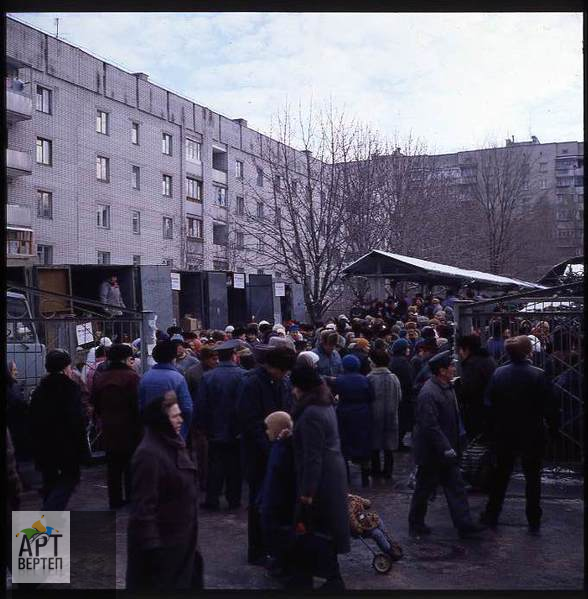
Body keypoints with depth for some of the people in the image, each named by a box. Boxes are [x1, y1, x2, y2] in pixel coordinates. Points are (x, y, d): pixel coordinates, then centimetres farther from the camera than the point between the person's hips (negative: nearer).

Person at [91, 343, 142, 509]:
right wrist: (139, 426, -10)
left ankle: (115, 500, 18)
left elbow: (96, 404, 12)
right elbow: (138, 404, -18)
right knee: (131, 465, 5)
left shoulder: (101, 378, 6)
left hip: (108, 429, 6)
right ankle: (132, 498, 9)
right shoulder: (131, 377, -15)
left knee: (113, 467, 13)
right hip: (129, 428, -6)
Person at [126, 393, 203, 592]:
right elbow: (143, 504, -25)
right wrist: (151, 543, -24)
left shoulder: (173, 443, 5)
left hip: (180, 534, 9)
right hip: (160, 539, -9)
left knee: (187, 580, 20)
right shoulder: (148, 454, -25)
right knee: (156, 584, 5)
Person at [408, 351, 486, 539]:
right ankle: (416, 525, 24)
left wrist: (455, 445, 18)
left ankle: (464, 525, 13)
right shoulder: (428, 393, -24)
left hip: (446, 451, 9)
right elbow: (430, 425, -27)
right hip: (431, 453, -9)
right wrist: (446, 449, -26)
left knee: (456, 488, 8)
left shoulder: (447, 387, 7)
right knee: (424, 488, 7)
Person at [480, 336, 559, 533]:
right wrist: (553, 429, 1)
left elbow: (489, 405, -2)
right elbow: (550, 408, -14)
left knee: (500, 475, 17)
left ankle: (492, 515, 24)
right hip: (532, 436, -2)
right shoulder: (538, 375, -17)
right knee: (532, 478, 12)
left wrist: (492, 430, 9)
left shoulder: (498, 374, -8)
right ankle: (534, 521, 18)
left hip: (504, 435, 3)